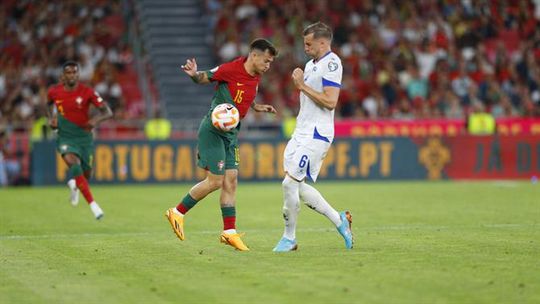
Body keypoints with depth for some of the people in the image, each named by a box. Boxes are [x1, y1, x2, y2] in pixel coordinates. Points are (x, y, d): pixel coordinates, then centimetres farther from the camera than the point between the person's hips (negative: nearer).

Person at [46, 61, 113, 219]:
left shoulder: (87, 92, -14)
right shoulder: (54, 91, -7)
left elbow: (108, 112, -16)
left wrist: (96, 119, -36)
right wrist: (51, 118, 1)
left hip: (84, 136, 1)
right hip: (65, 137, -1)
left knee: (86, 173, 10)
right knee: (73, 164, -27)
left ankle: (74, 184, 52)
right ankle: (93, 204, -28)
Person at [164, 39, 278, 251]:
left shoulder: (256, 76, 7)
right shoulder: (230, 69, -17)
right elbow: (205, 78, -7)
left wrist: (258, 107, 7)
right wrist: (195, 74, -29)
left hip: (230, 134, 8)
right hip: (212, 131, -8)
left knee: (230, 180, 5)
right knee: (215, 181, -8)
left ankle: (229, 232, 8)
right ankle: (178, 213, 8)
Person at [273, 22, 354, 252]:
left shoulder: (331, 63, -12)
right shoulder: (311, 64, 19)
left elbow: (330, 102, -21)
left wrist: (303, 86, -16)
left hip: (316, 135, -10)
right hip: (302, 132, 10)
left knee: (290, 183, -12)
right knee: (296, 186, 7)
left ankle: (289, 238, 1)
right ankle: (339, 220, 18)